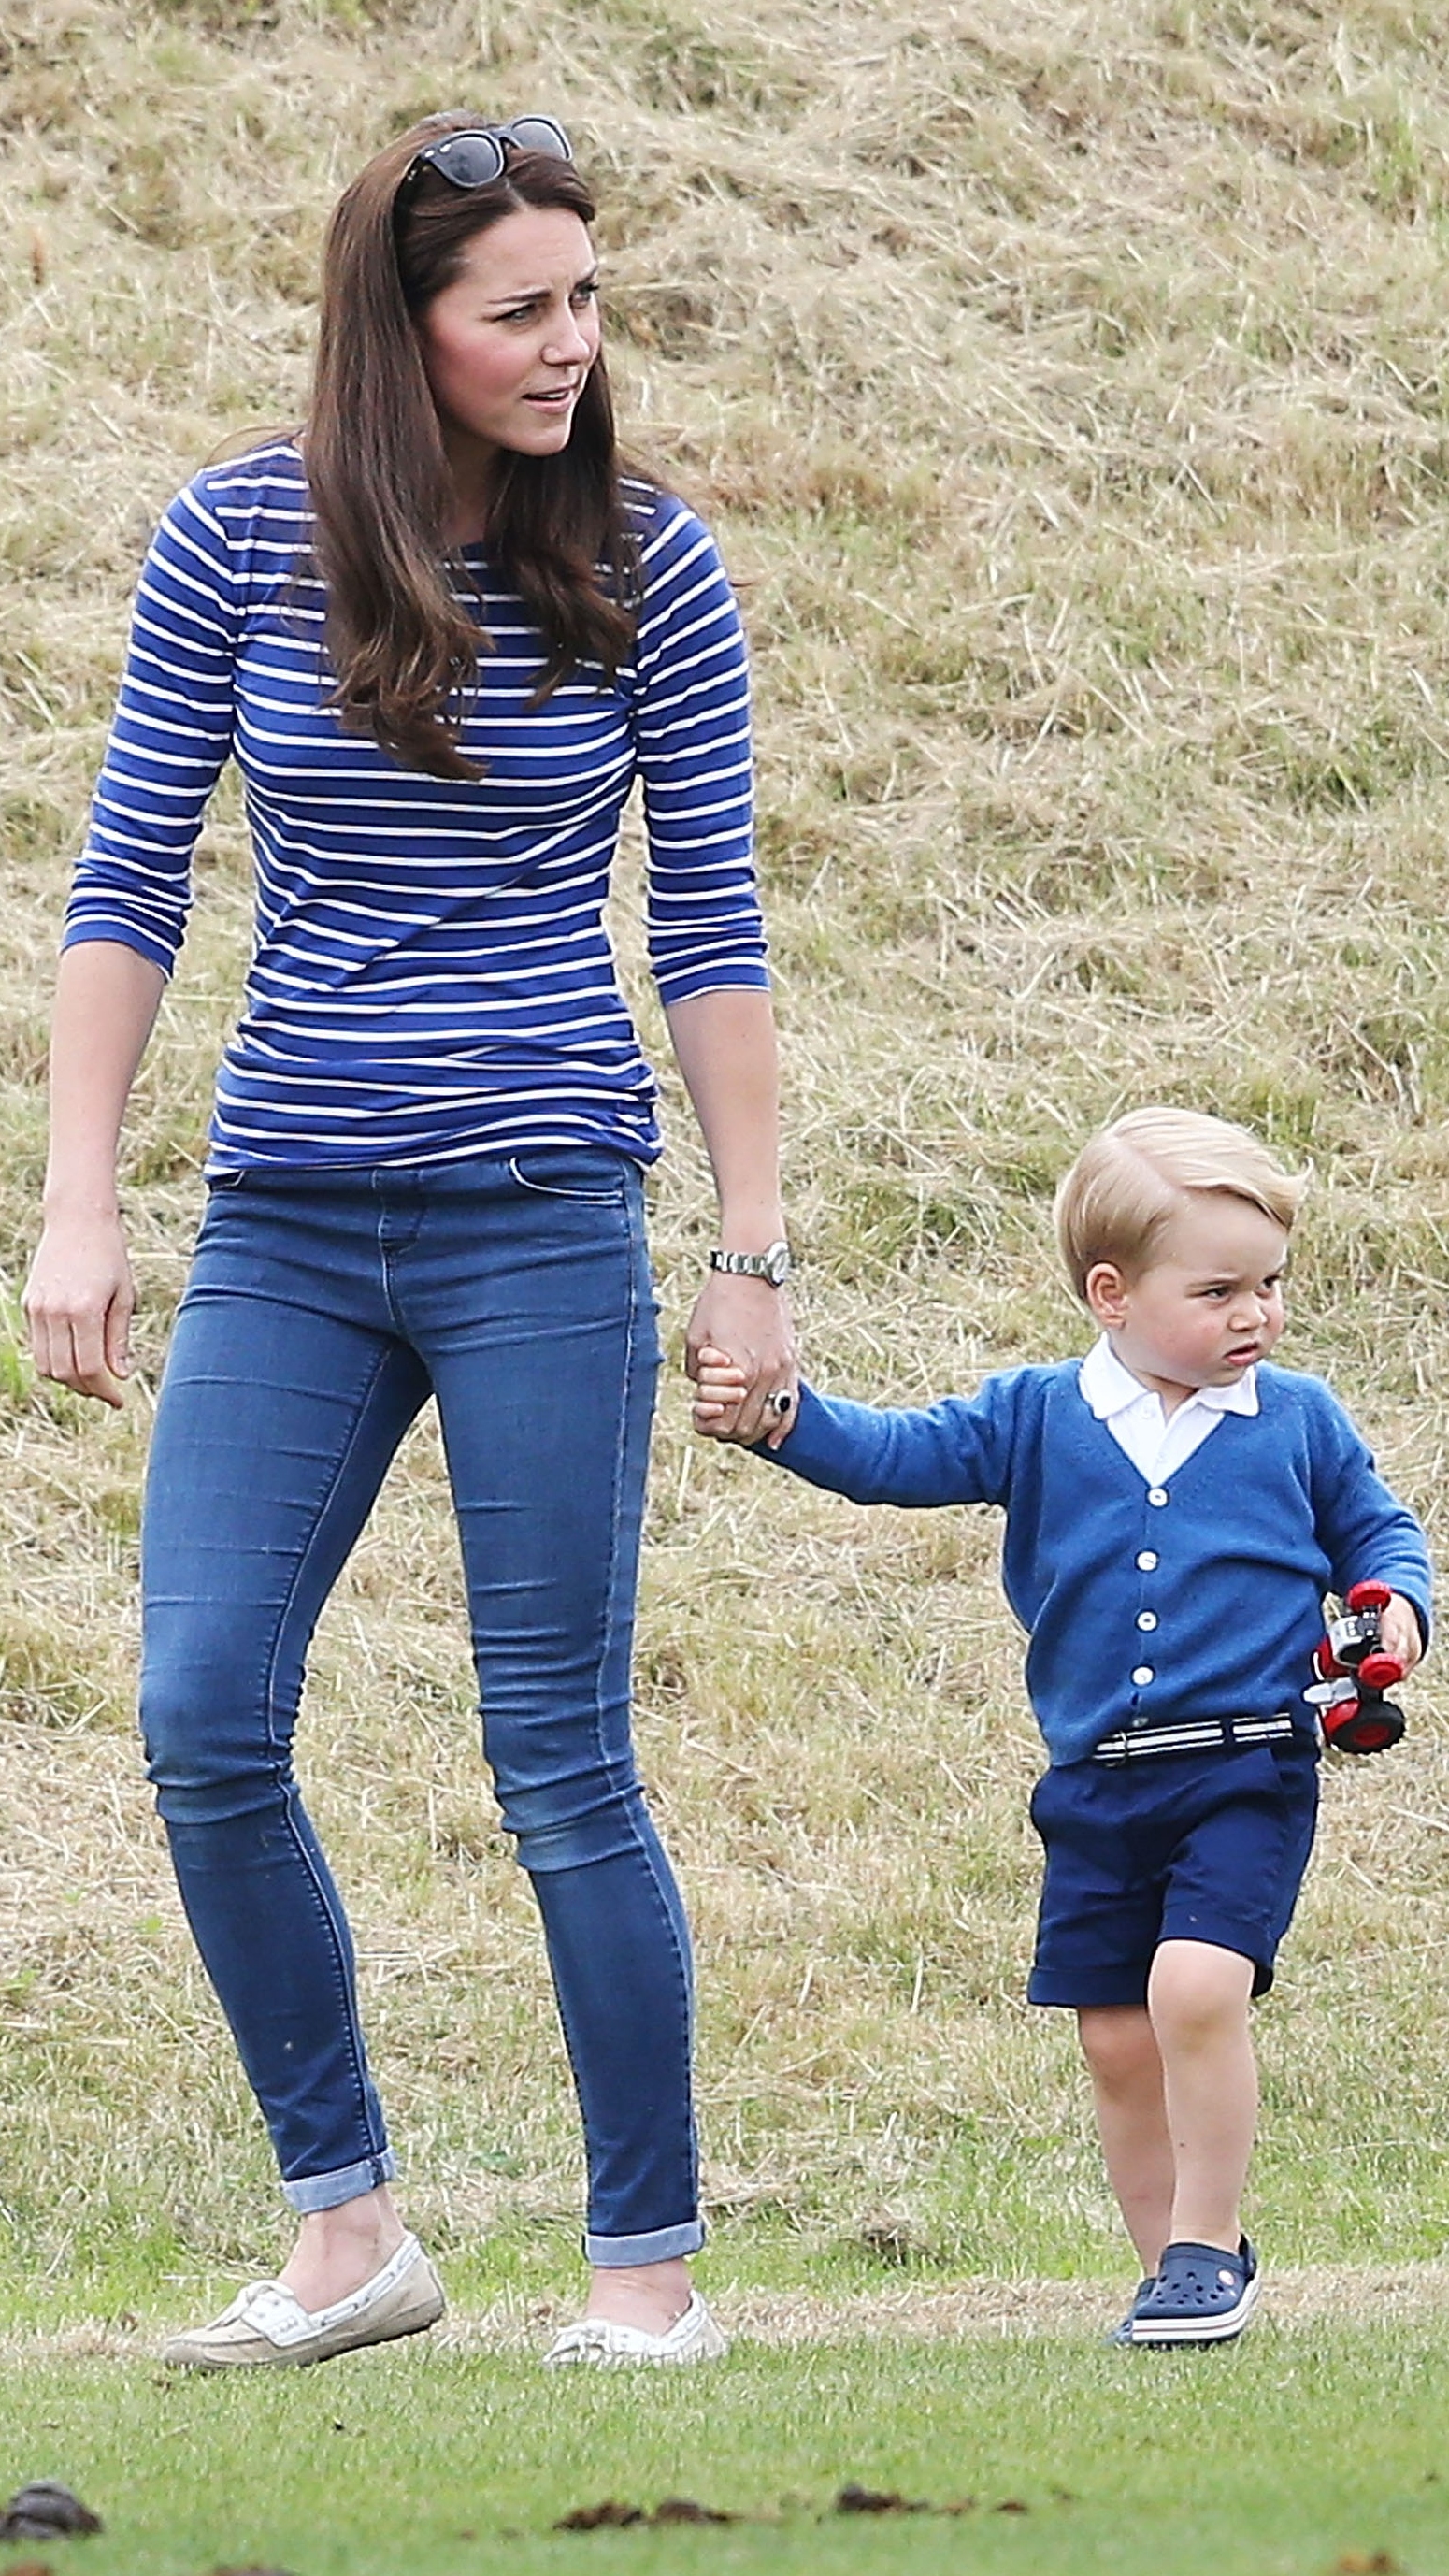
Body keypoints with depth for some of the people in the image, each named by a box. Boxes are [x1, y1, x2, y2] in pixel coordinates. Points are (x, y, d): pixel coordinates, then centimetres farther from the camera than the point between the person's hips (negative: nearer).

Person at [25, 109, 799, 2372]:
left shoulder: (646, 569, -2)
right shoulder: (237, 543, 0)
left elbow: (711, 926, 3)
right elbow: (126, 887, 4)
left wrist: (753, 1250, 1)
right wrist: (80, 1209, -2)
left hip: (541, 1218, -2)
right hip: (286, 1226, 2)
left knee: (561, 1762, -2)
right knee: (205, 1728, -6)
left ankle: (652, 2264, 8)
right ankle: (349, 2229, 8)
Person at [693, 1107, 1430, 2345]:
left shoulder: (1300, 1423, 3)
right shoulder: (1036, 1419, 4)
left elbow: (1380, 1531, 14)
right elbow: (895, 1455, -1)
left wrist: (1394, 1607, -7)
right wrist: (781, 1418, -17)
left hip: (1245, 1776, -3)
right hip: (1096, 1787, 3)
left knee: (1196, 1985, -22)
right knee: (1117, 2042, 5)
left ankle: (1204, 2241, -7)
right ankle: (1177, 2267, 20)